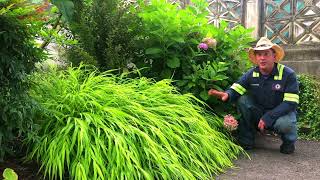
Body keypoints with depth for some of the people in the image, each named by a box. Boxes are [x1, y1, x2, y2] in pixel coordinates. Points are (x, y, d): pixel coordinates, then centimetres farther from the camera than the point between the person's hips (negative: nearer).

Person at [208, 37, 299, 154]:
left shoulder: (288, 74, -16)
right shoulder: (251, 74, -6)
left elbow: (291, 103, -21)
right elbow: (236, 89, -16)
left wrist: (268, 118, -30)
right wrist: (227, 94, -42)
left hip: (281, 113, -3)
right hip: (259, 113, 4)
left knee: (285, 124, -37)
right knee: (242, 100, -21)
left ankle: (289, 142, 2)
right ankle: (246, 141, -7)